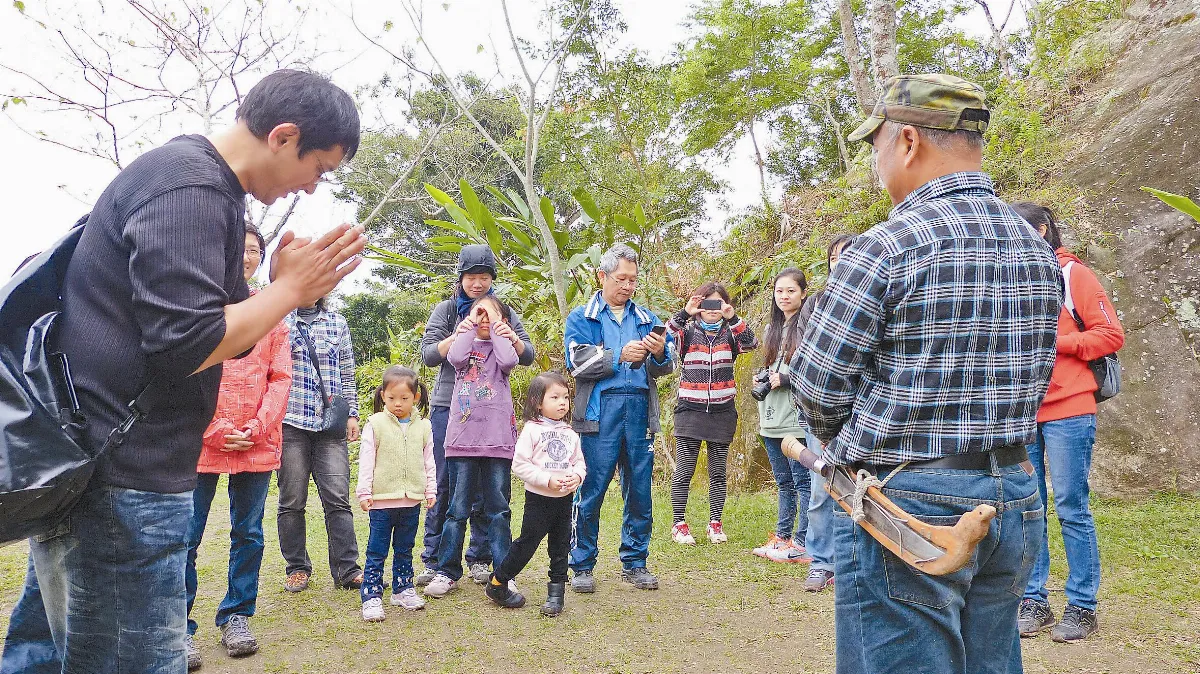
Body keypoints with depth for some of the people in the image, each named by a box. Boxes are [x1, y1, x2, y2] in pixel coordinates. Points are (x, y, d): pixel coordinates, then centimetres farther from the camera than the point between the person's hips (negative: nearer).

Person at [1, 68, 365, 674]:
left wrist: (286, 285, 0)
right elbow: (183, 346, -24)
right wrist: (289, 289, -13)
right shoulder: (193, 186, -17)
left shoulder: (199, 181, 16)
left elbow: (225, 333, 16)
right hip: (119, 483, -11)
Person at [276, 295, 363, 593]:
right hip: (290, 422, -1)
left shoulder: (338, 323, 15)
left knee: (338, 498, -3)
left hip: (330, 424, 1)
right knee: (292, 500, 4)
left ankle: (347, 569, 2)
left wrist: (352, 414, 10)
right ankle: (297, 568, 18)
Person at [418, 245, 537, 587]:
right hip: (449, 407, -1)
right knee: (443, 484, 2)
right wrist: (459, 336, -21)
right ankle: (434, 560, 10)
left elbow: (529, 356, 3)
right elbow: (428, 354, -3)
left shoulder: (504, 312, 9)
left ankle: (479, 559, 16)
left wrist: (511, 339, -18)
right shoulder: (446, 310, 6)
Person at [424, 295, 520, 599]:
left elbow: (508, 361, -13)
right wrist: (470, 326, -2)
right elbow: (456, 358, -10)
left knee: (498, 510, 6)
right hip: (462, 438, 1)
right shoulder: (465, 343, 13)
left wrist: (496, 327, -4)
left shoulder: (502, 345, 10)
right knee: (457, 509, 6)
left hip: (498, 439, -1)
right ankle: (447, 571, 16)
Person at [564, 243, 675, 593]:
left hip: (640, 409, 3)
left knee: (640, 489, 6)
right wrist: (620, 357, -16)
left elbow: (665, 367, 8)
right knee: (591, 489, -1)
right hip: (600, 410, -3)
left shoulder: (647, 319, 18)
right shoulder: (581, 317, 9)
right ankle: (582, 566, 11)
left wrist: (659, 354, -14)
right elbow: (578, 362, -6)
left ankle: (634, 563, 19)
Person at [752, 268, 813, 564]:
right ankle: (782, 537, 23)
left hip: (798, 417, -8)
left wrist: (786, 379, -13)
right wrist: (762, 380, 7)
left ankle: (803, 544, 5)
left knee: (802, 481, -1)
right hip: (772, 419, 8)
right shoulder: (772, 329, 18)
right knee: (784, 482, 15)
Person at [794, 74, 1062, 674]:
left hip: (905, 505, -7)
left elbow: (818, 387, -11)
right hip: (1015, 499, 8)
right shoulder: (1039, 250, 7)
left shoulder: (885, 248, -16)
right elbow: (1026, 382, 12)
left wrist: (850, 452, 8)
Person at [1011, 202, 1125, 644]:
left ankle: (1082, 608, 12)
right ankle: (1034, 602, 17)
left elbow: (1111, 334, -4)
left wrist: (1055, 342, -14)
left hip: (1067, 411, -5)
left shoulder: (1073, 274, 0)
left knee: (1071, 508, 0)